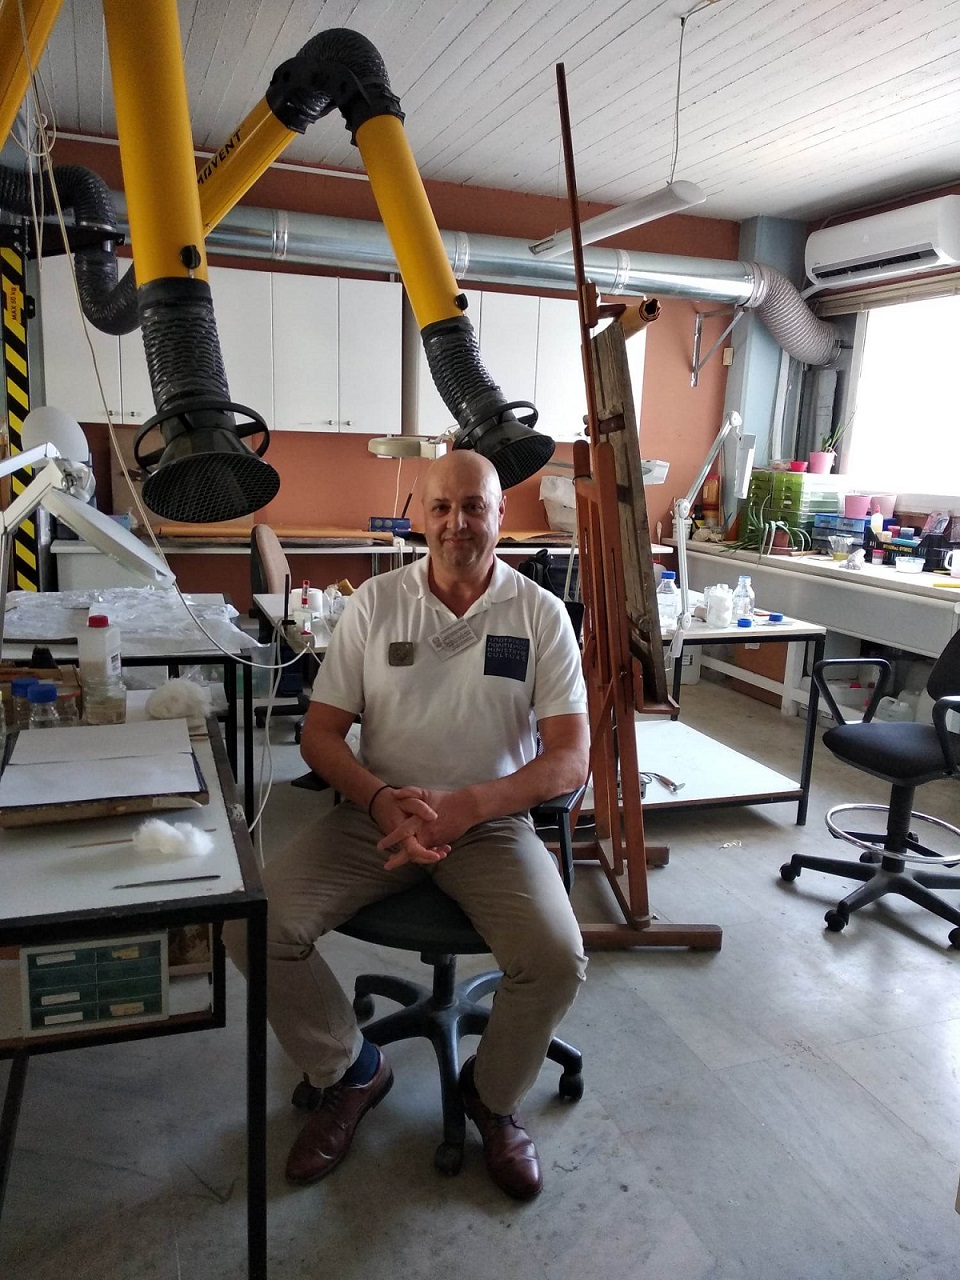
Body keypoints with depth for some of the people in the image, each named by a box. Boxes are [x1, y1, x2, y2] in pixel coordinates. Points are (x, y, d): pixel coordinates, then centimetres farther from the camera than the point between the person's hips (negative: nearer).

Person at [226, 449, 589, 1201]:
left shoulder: (540, 614, -2)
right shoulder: (375, 602, 2)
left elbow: (571, 758, -7)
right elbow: (320, 734, 1)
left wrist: (464, 806, -23)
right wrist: (382, 802, -19)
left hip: (491, 821, -1)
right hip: (376, 812, 2)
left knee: (558, 961, -24)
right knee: (255, 927, -16)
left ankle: (493, 1096, 12)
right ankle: (352, 1071, 13)